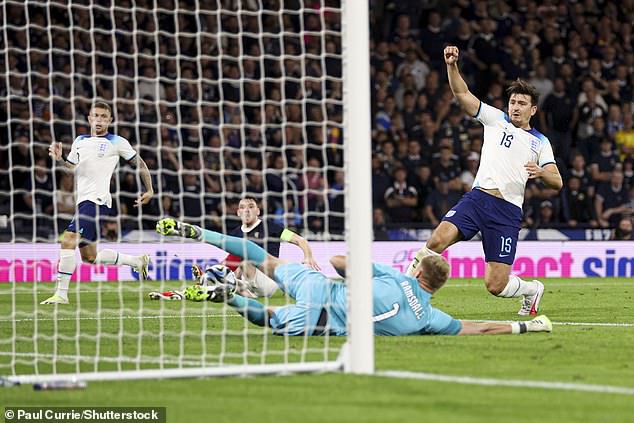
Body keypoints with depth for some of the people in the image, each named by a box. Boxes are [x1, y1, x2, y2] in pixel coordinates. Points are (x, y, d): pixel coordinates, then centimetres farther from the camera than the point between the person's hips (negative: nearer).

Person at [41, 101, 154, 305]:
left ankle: (61, 293, -20)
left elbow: (139, 164, 11)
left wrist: (149, 191, 12)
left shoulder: (117, 142, 1)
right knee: (89, 256, 11)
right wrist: (59, 158, 2)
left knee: (68, 239, -22)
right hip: (83, 200, 8)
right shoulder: (80, 141, 18)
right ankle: (137, 261, 30)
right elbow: (72, 169, 22)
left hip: (98, 200, -8)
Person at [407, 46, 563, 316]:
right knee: (438, 240, -28)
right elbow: (462, 94, 6)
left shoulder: (540, 142, 15)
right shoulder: (496, 119, 14)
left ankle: (532, 289, 28)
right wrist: (452, 65, -11)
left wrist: (541, 173, -13)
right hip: (478, 199, 1)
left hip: (508, 212, -1)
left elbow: (557, 182, 9)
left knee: (496, 285, -5)